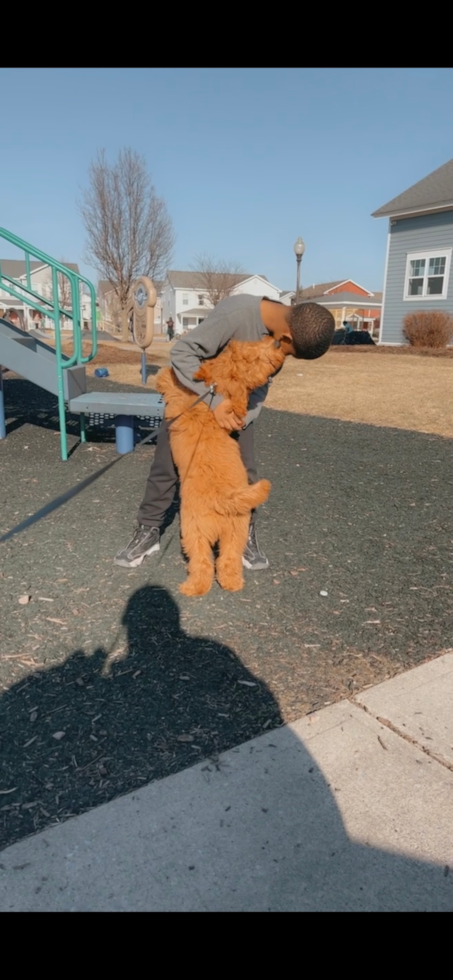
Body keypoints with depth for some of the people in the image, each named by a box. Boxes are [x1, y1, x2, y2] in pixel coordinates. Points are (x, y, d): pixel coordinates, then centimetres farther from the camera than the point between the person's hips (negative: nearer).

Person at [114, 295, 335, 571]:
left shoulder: (282, 324, -15)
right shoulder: (234, 314, -36)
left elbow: (261, 381, -9)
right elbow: (182, 353, -33)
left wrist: (245, 415, -25)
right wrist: (214, 400, -38)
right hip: (194, 391, -4)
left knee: (244, 466, -1)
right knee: (168, 460, -1)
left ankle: (246, 532, 14)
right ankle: (148, 530, 13)